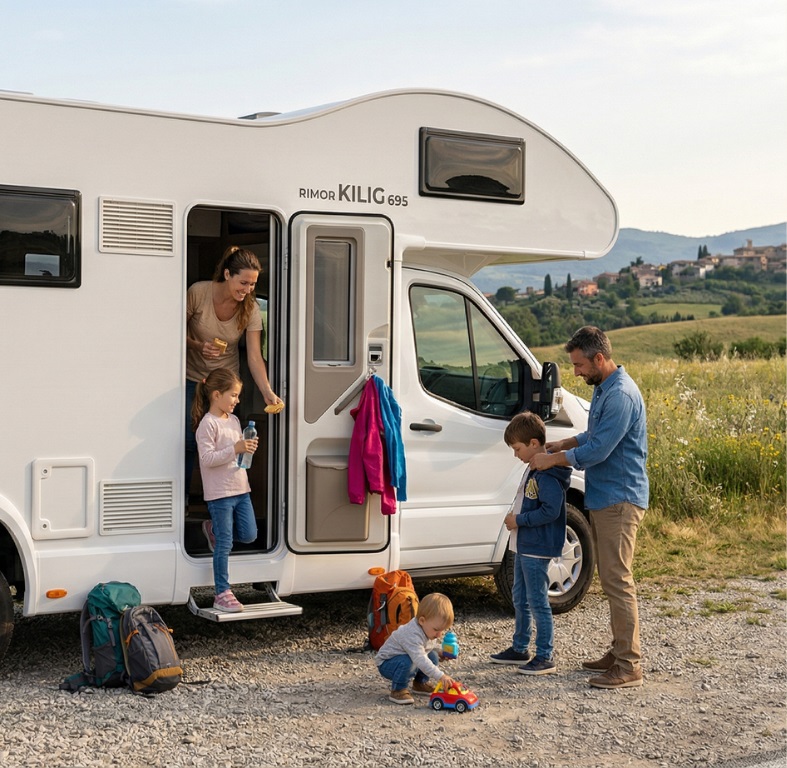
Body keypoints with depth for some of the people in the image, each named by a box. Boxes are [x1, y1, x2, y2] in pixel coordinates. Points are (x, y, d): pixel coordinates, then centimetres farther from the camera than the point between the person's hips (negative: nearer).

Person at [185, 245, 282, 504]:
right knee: (188, 441, 0)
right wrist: (198, 345, -25)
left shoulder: (250, 309, -16)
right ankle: (181, 502, 18)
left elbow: (254, 356, -19)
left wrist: (268, 392, -31)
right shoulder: (198, 292, -20)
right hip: (192, 378, -1)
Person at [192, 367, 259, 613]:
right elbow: (207, 458, -20)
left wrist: (248, 448, 2)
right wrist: (235, 449, -26)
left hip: (240, 489, 8)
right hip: (219, 492, -8)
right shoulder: (208, 423, -13)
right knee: (224, 545, -3)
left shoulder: (234, 420, 13)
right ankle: (222, 593, 6)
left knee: (249, 534, 10)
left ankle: (214, 528, 34)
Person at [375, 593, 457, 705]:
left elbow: (429, 648, 14)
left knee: (433, 656, -7)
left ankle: (420, 683, 13)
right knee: (407, 662, -37)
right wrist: (440, 676, -52)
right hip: (387, 664, -9)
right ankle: (398, 690, -17)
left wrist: (439, 655, -7)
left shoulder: (429, 630, -7)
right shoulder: (412, 635, -37)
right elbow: (420, 660, -47)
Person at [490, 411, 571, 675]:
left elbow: (550, 511, -26)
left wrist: (519, 520, -19)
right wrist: (514, 517, 6)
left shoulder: (549, 475, -20)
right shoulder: (533, 469, 12)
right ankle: (520, 649, 31)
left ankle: (545, 658, 3)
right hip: (524, 545, 11)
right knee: (520, 600, 19)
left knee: (538, 603, -4)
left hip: (537, 549, -11)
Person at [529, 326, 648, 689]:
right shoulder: (603, 389, 13)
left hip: (619, 501, -10)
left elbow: (598, 450, -21)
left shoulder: (621, 394, -20)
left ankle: (630, 666, -3)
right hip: (603, 499, 10)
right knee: (611, 580, 15)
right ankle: (619, 651, 24)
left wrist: (552, 460, -11)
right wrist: (564, 444, 10)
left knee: (618, 581, -8)